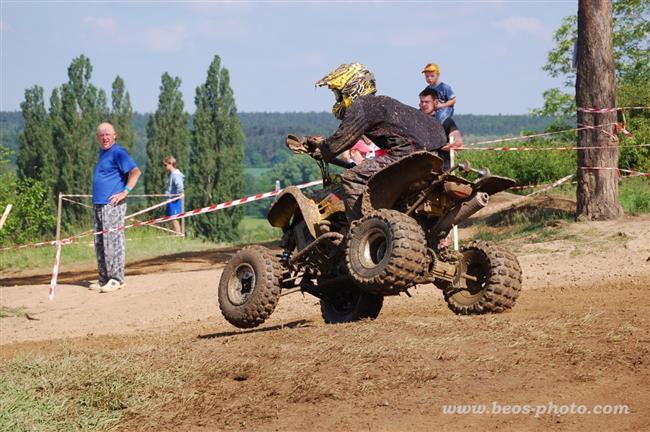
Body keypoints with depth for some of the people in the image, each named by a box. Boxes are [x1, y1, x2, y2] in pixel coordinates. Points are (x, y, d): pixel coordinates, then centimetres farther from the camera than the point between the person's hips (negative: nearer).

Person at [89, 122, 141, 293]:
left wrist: (125, 192, -23)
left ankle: (116, 279, -6)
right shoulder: (102, 152, 19)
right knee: (100, 243, 11)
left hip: (112, 204, -10)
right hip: (98, 204, 10)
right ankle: (104, 279, 17)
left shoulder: (118, 152, -9)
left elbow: (135, 171, -19)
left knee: (112, 242, -9)